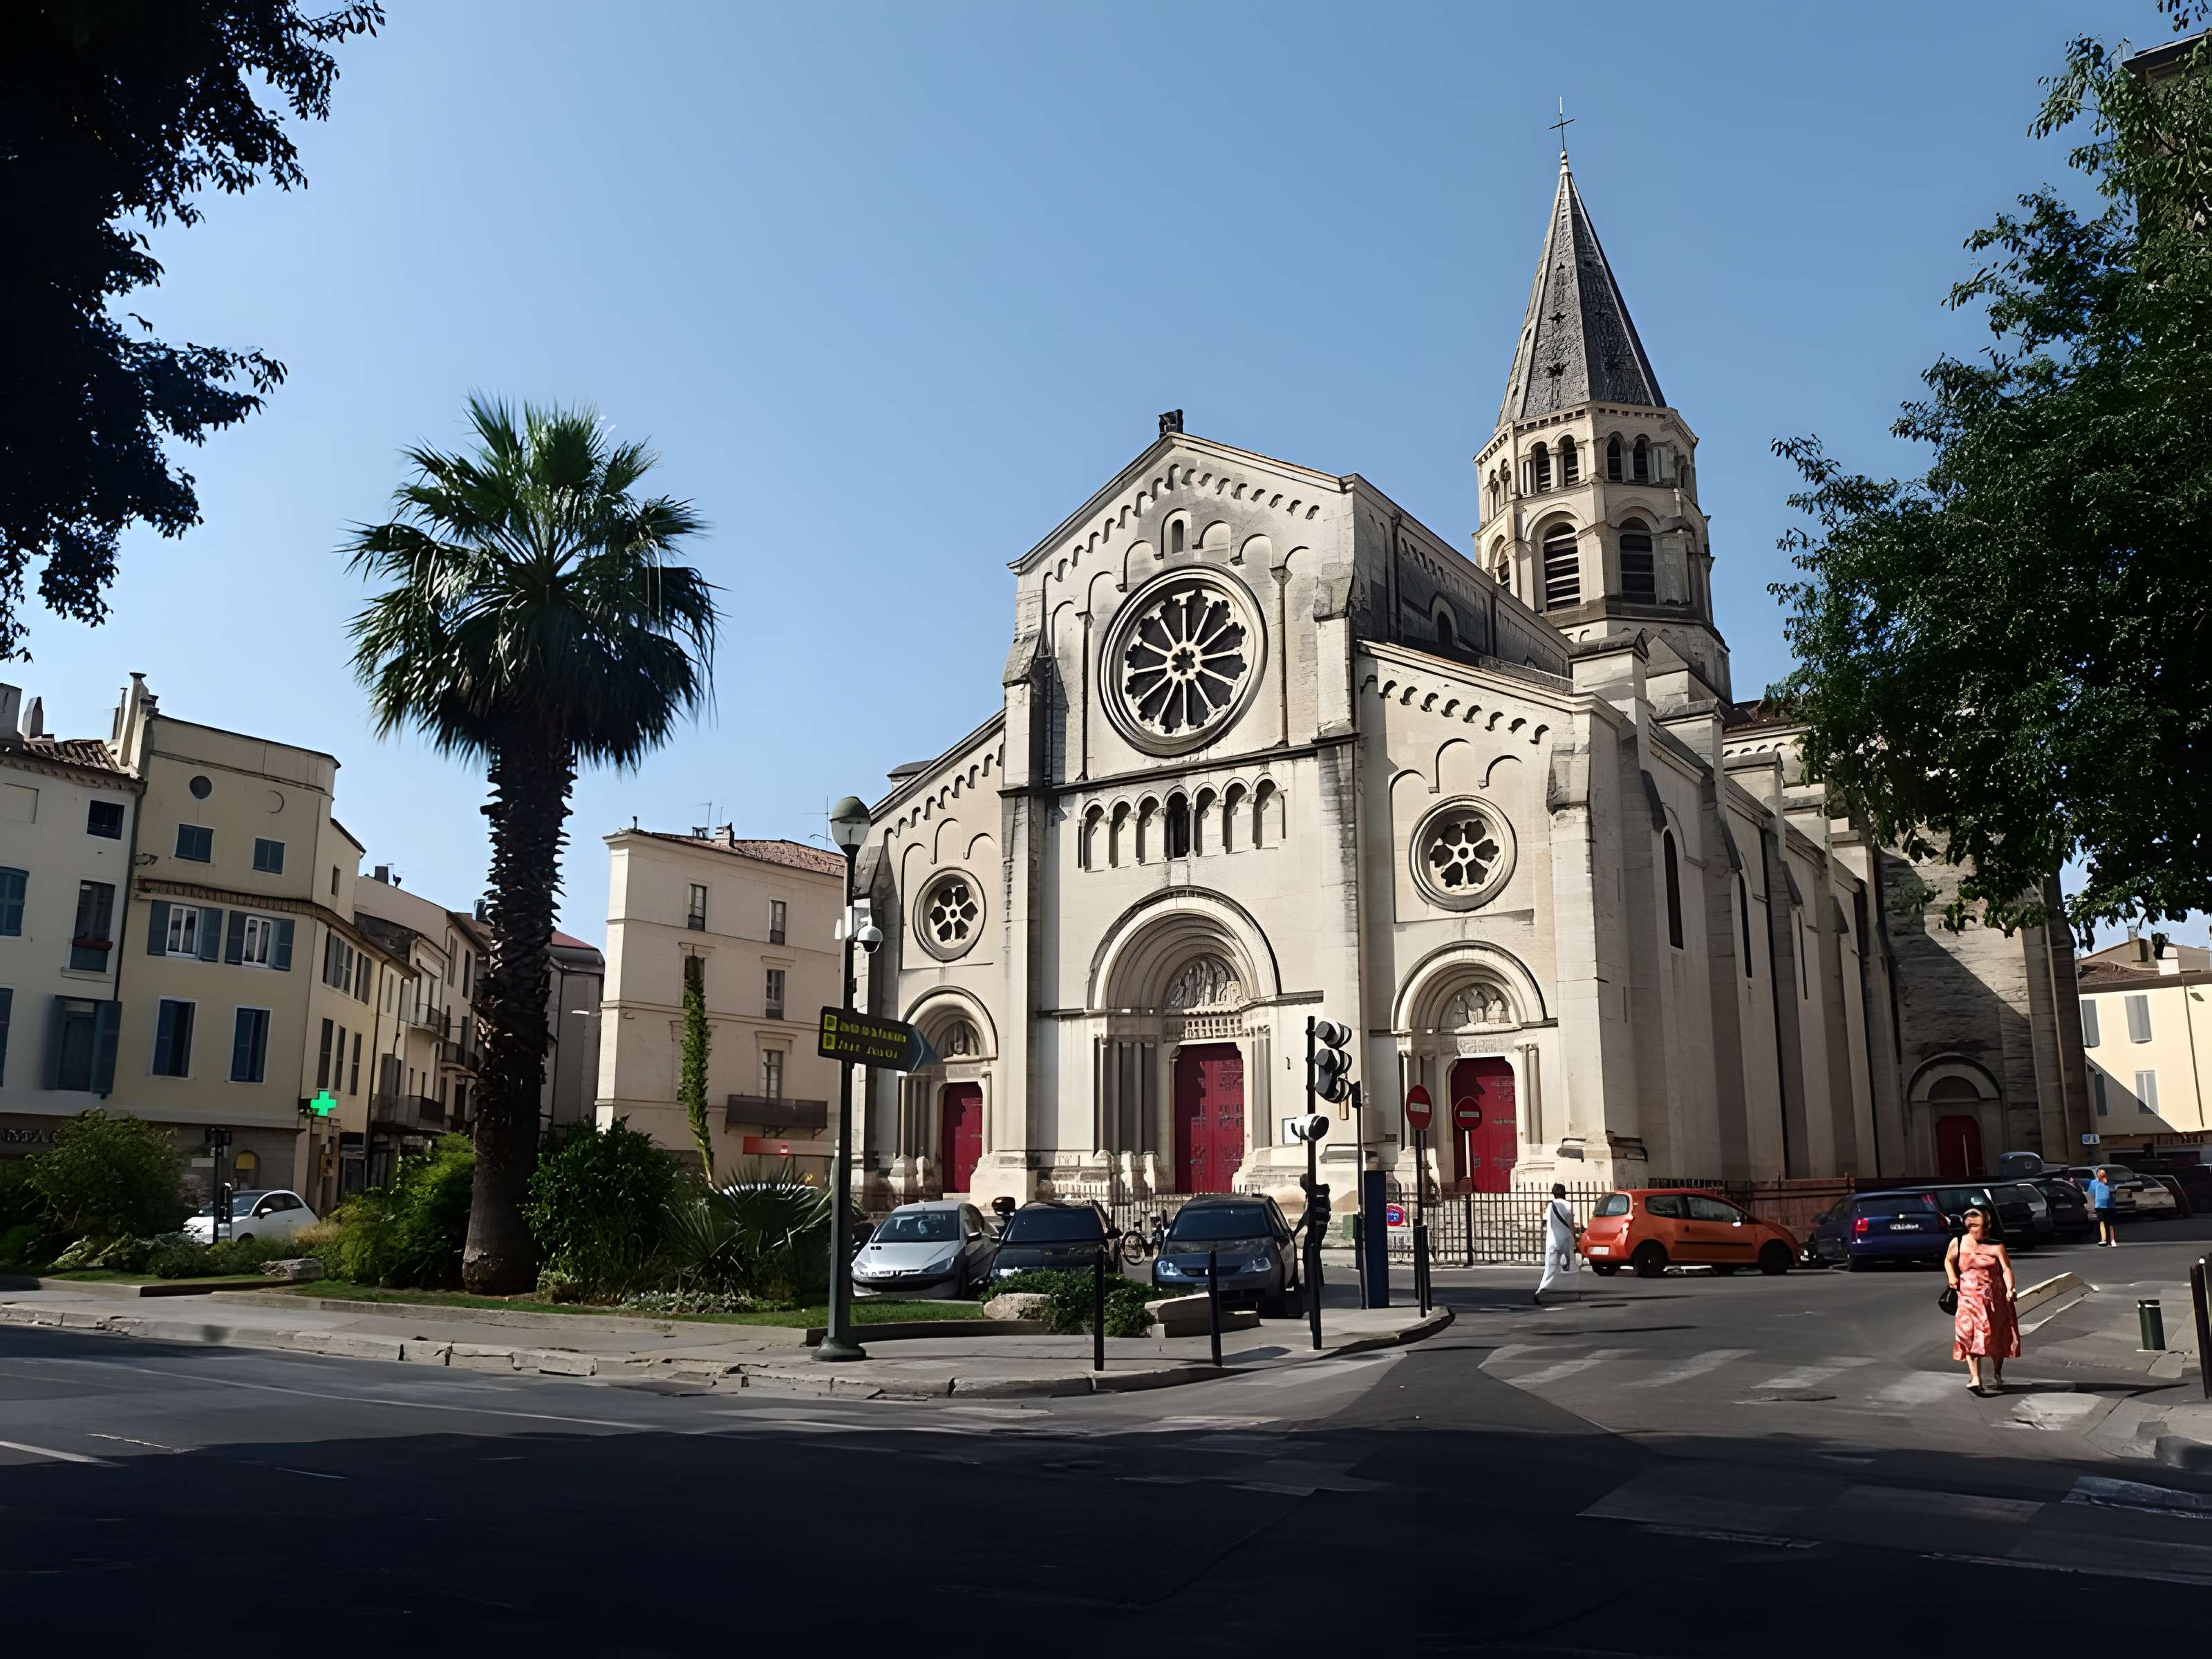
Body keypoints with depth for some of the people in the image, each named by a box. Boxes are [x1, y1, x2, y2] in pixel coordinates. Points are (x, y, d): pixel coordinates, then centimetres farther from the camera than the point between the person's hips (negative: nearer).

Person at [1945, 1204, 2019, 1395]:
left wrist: (2010, 1289, -32)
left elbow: (2006, 1269, -17)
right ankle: (1975, 1379, -17)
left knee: (1998, 1339, 11)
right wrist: (1952, 1278, 0)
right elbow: (1948, 1261, 17)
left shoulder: (1996, 1247, -6)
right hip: (1969, 1296, 0)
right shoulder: (1958, 1243, 2)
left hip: (1994, 1298, 0)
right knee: (1970, 1336, -14)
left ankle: (1997, 1377, 32)